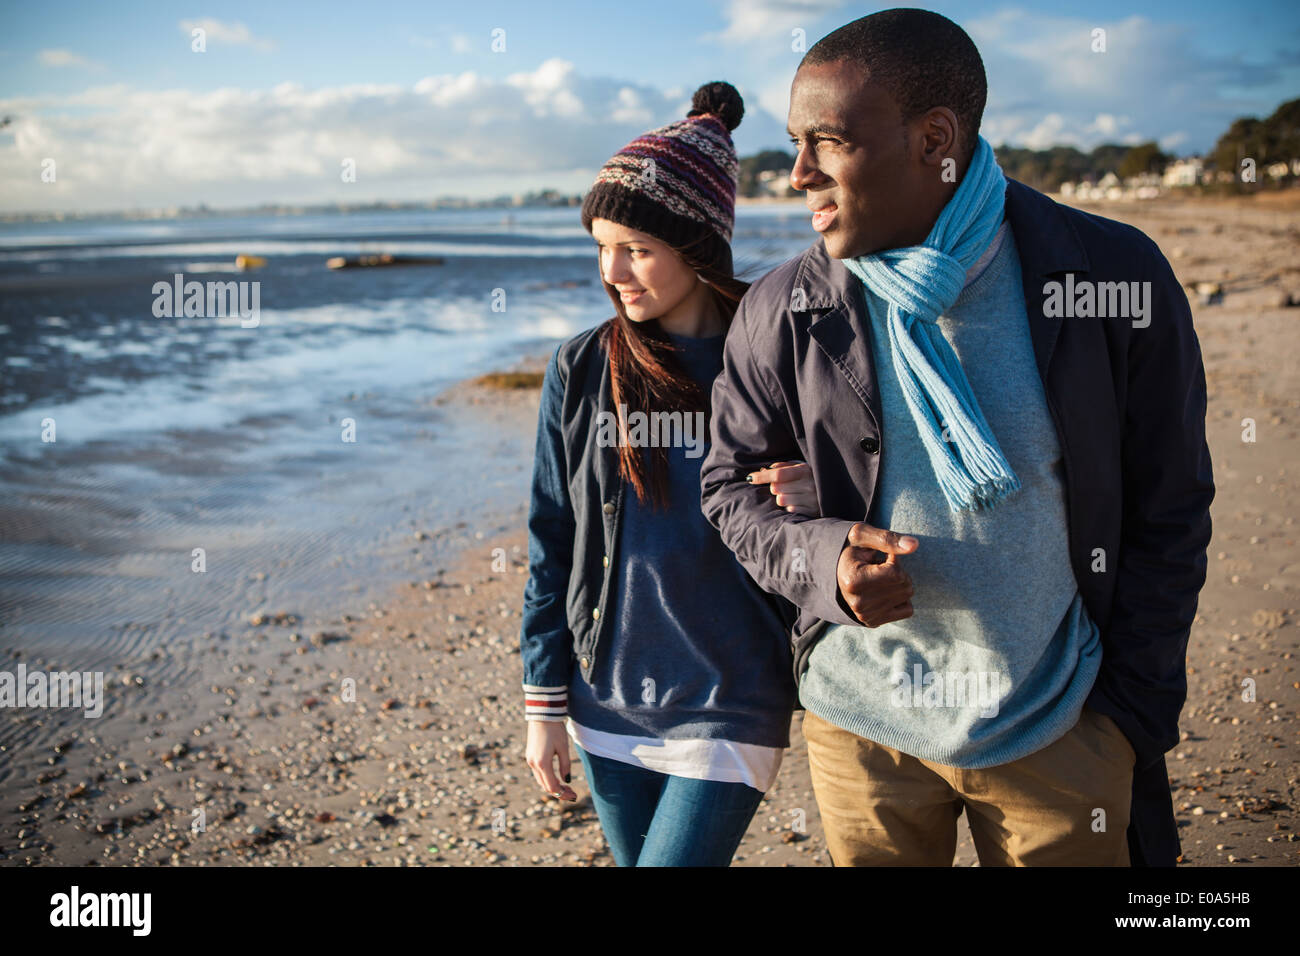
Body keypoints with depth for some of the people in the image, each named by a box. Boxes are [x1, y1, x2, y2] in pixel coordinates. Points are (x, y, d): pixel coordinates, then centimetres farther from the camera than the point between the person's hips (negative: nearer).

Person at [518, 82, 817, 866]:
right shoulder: (583, 371, -1)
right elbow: (553, 542, 5)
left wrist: (816, 501, -21)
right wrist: (544, 700, 5)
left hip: (729, 708, -3)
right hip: (606, 704, 3)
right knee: (637, 857, 16)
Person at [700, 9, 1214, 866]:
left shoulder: (1120, 281, -11)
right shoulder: (783, 312, -7)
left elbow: (1168, 513, -3)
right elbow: (729, 487, 5)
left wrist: (1131, 720, -4)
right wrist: (819, 560, -17)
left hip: (1058, 728, -1)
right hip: (860, 723, 2)